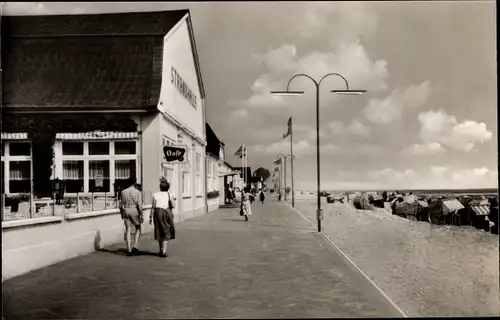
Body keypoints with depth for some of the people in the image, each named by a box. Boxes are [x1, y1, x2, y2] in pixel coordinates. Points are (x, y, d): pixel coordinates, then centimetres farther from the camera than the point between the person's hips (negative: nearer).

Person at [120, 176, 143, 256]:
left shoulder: (123, 192, 3)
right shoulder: (137, 192, -8)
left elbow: (121, 204, 6)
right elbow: (139, 204, -12)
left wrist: (122, 214, 17)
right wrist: (141, 215, -8)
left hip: (126, 211, 3)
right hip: (135, 211, -3)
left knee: (128, 230, 5)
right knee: (138, 229, 13)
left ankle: (129, 250, 3)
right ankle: (134, 246, -1)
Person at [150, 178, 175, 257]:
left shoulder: (155, 195, 4)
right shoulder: (168, 195, 0)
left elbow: (153, 207, 0)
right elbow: (172, 206, 2)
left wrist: (151, 217, 3)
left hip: (157, 212, 3)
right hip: (166, 212, -2)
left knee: (159, 232, 13)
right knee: (166, 233, 5)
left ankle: (161, 250, 23)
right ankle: (164, 251, -2)